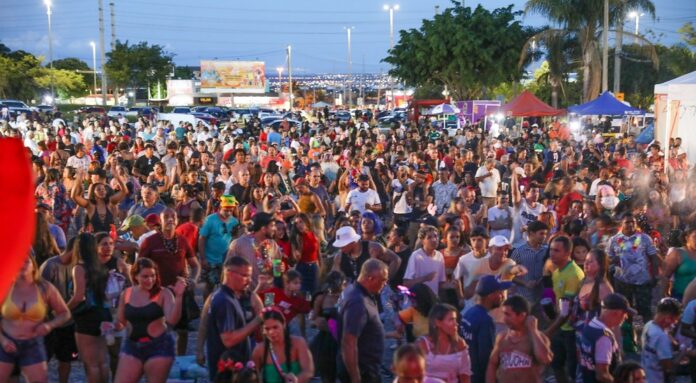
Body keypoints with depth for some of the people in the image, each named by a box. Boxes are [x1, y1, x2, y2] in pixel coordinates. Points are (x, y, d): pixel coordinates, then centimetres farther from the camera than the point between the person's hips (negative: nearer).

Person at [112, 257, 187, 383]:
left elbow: (172, 320, -20)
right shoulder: (126, 294, 5)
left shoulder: (163, 294, -7)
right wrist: (112, 327, -7)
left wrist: (178, 296, -30)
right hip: (132, 346, 4)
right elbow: (120, 323, 15)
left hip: (159, 346, -4)